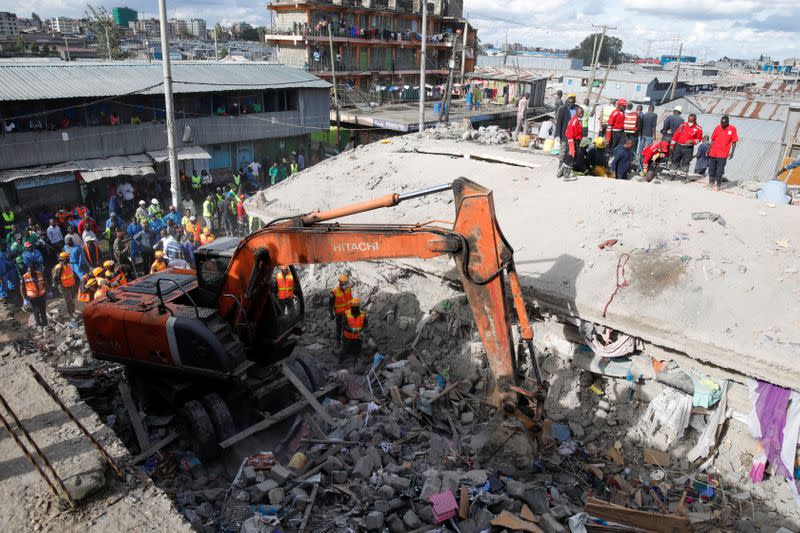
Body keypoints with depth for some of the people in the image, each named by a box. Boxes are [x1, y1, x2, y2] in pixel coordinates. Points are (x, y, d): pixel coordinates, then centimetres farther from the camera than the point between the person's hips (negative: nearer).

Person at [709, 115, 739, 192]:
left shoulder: (732, 129, -4)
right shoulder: (717, 128, 4)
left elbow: (734, 142, -2)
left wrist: (732, 152, -8)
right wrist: (709, 150, 11)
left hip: (723, 155, -3)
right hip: (713, 153, 3)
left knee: (719, 171, -2)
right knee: (711, 169, 10)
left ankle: (717, 185, 8)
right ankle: (711, 183, 25)